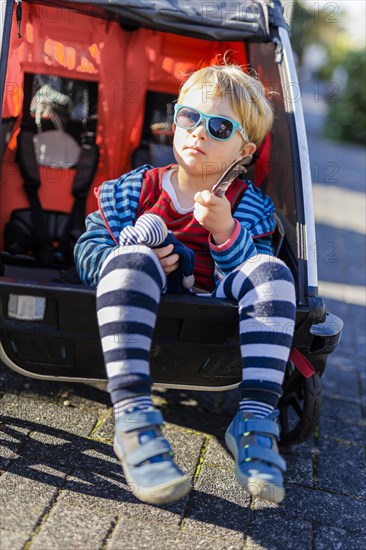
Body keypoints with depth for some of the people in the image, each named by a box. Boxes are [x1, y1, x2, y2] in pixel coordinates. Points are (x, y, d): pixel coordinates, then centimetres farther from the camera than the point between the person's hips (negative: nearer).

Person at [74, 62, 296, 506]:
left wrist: (225, 230, -20)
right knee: (131, 259, -32)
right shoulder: (136, 189, 10)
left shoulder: (250, 206, 9)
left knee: (271, 271, -22)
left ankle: (256, 417, -29)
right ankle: (133, 416, -42)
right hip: (138, 316, -1)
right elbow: (87, 247, 6)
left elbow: (250, 278, -2)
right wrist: (133, 258, -15)